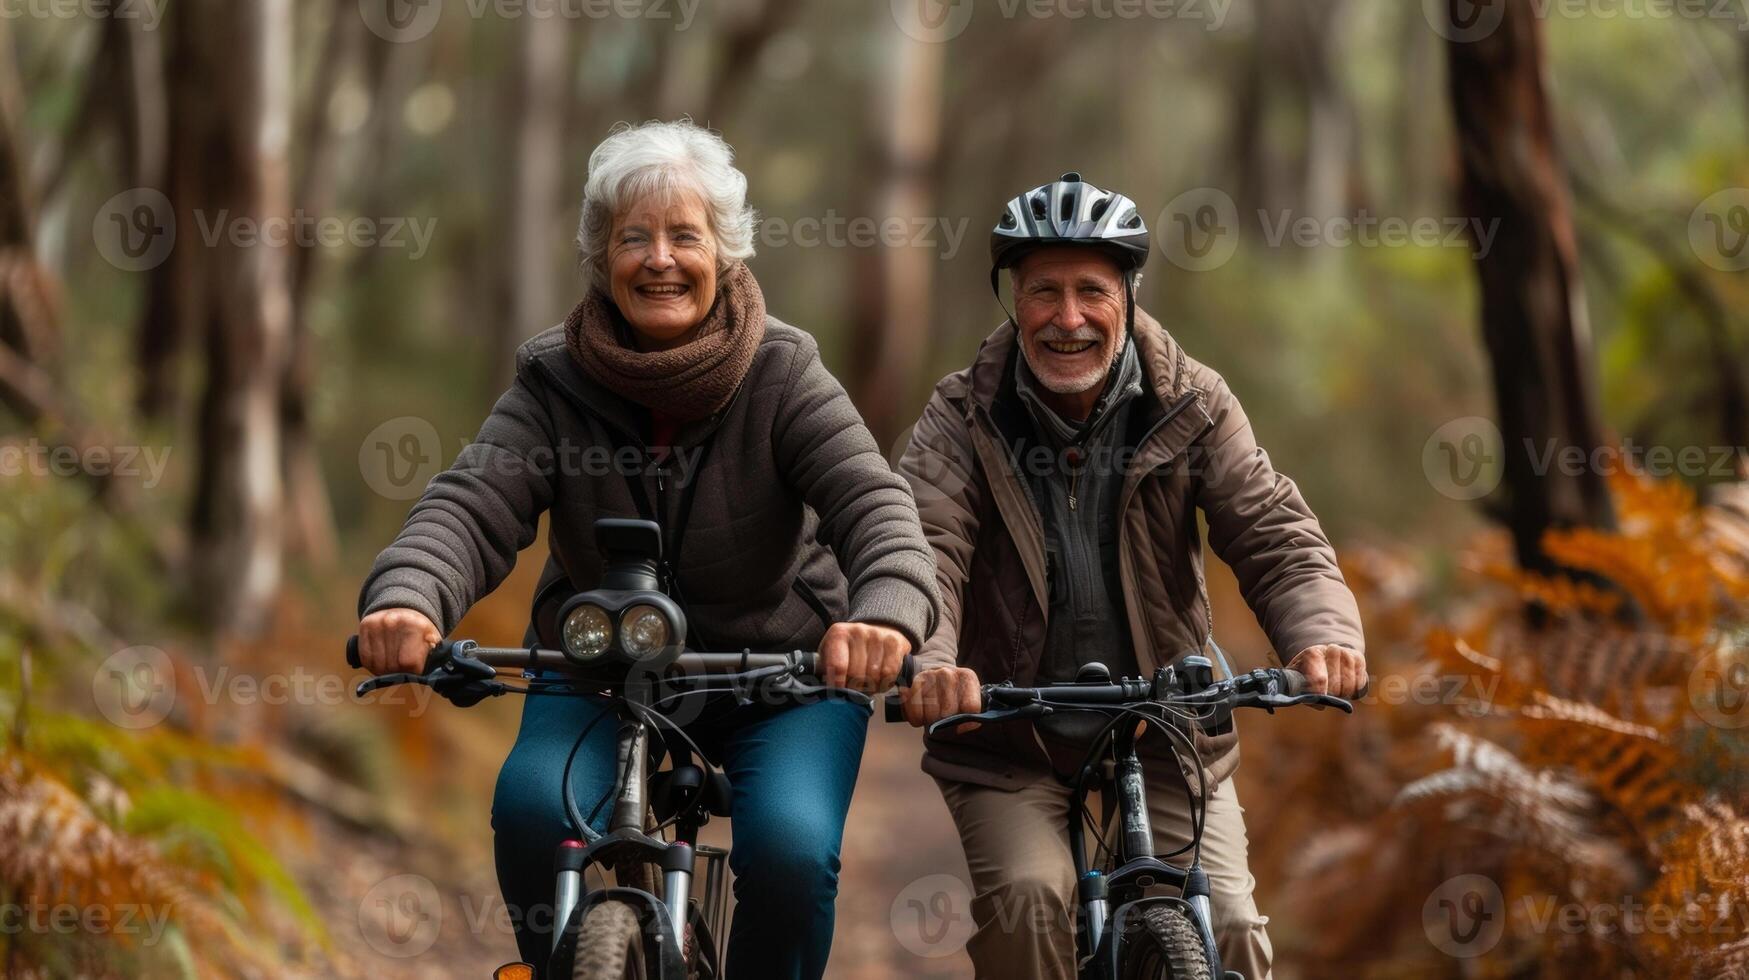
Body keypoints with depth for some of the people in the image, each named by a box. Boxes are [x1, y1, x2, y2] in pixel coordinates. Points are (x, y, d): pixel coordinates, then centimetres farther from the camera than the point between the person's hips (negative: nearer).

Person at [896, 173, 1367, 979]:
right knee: (1027, 902, -26)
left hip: (1165, 730, 1)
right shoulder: (962, 419, -9)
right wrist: (927, 663, -46)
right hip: (1007, 741, -1)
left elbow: (1274, 536, -12)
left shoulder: (1193, 406, -5)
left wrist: (1323, 635, -35)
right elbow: (926, 548, -24)